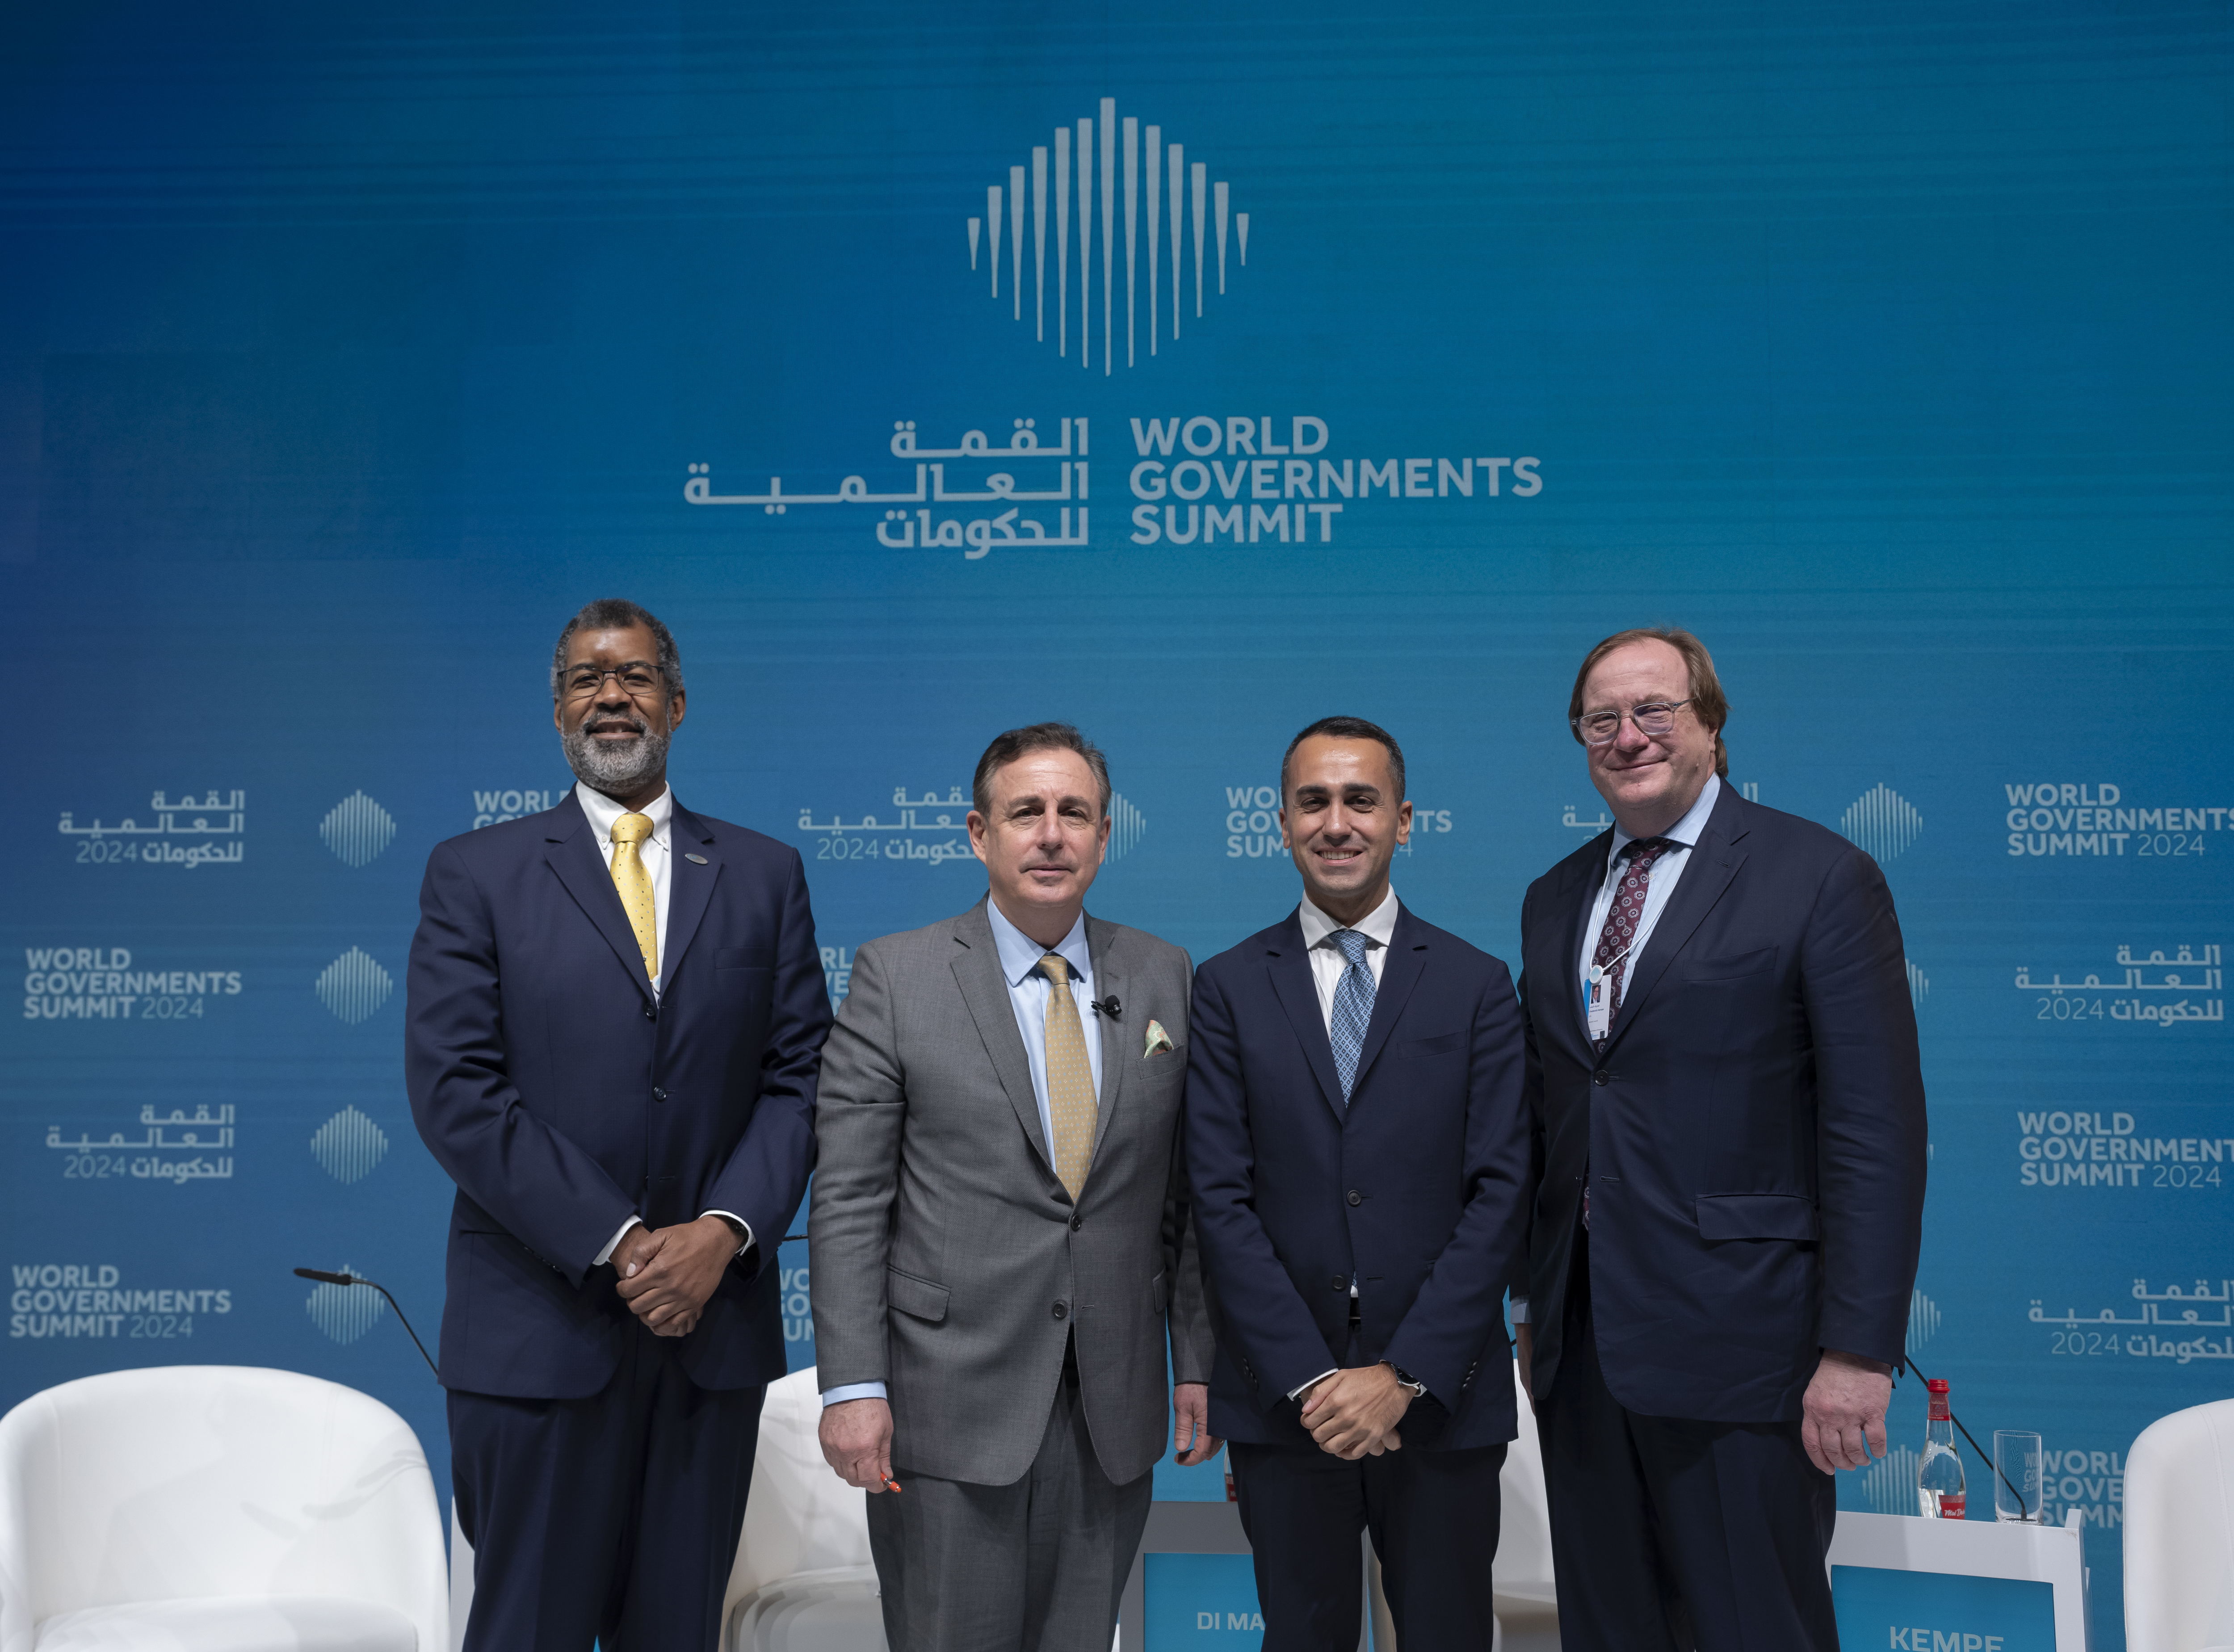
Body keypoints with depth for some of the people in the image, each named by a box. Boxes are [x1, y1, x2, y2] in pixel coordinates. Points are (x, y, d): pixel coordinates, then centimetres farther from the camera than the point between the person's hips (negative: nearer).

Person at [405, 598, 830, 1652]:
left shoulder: (763, 875, 10)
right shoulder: (475, 874, 2)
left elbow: (799, 1079, 5)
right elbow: (455, 1092, -8)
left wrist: (723, 1232, -11)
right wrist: (617, 1244, -14)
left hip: (713, 1320, 2)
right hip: (539, 1327, -2)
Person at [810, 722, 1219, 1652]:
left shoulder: (1163, 979, 7)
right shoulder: (896, 976, -3)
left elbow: (1180, 1193, 9)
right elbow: (849, 1200, -6)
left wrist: (1198, 1363, 6)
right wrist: (852, 1385, -12)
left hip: (1113, 1409, 3)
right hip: (950, 1402, -3)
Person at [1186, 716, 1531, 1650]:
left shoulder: (1476, 986, 3)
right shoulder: (1229, 988, 4)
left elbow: (1499, 1193, -3)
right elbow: (1220, 1199, -2)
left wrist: (1407, 1375, -12)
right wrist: (1308, 1379, -10)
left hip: (1443, 1398, 0)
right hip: (1282, 1400, 0)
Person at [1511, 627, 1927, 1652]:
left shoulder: (1821, 878, -5)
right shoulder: (1553, 902, 14)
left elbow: (1876, 1130, -10)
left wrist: (1858, 1348, -15)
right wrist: (1533, 1304, 15)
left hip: (1736, 1343, -6)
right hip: (1582, 1339, 6)